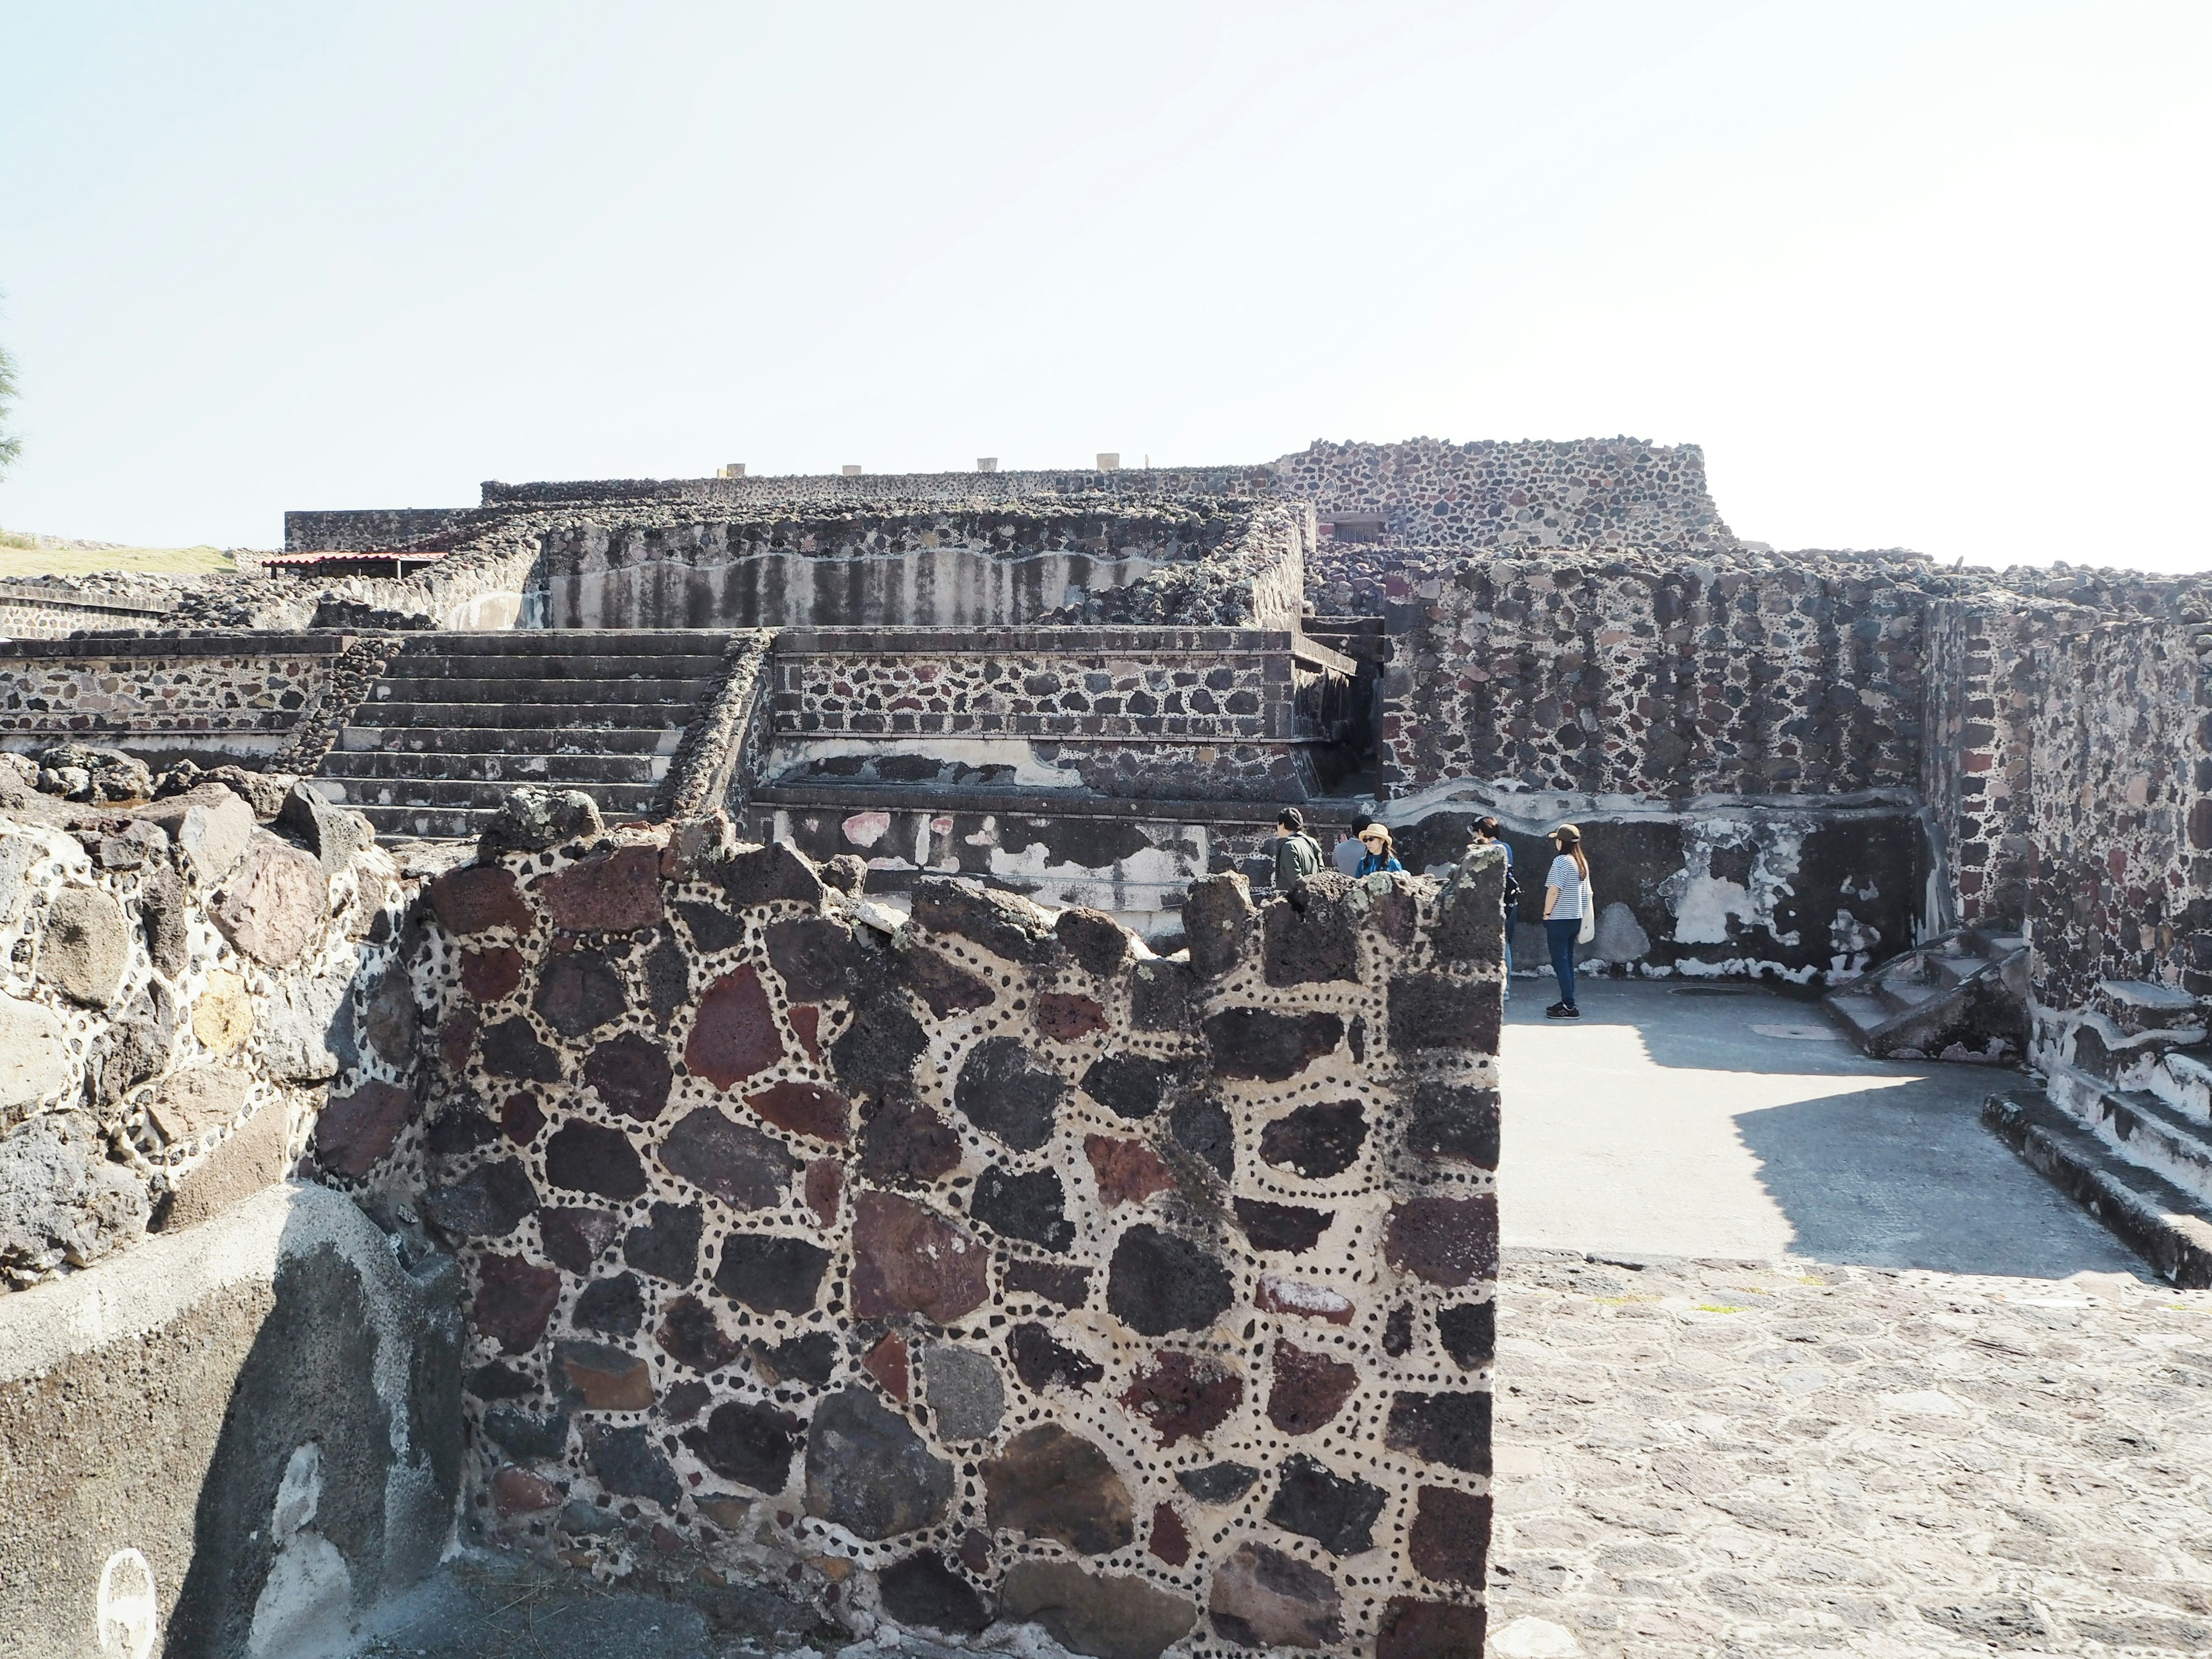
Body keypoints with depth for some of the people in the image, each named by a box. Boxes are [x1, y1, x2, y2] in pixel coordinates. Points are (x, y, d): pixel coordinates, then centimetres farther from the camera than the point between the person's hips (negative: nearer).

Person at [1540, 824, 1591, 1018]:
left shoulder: (1561, 861, -16)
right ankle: (1567, 1002, 21)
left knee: (1560, 962, -5)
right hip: (1576, 918, 9)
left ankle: (1569, 1006, -7)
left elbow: (1553, 890, -20)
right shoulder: (1582, 862, 10)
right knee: (1568, 961, 15)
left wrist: (1547, 913, -9)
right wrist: (1583, 916, 20)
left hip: (1559, 920, -9)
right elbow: (1586, 892, 15)